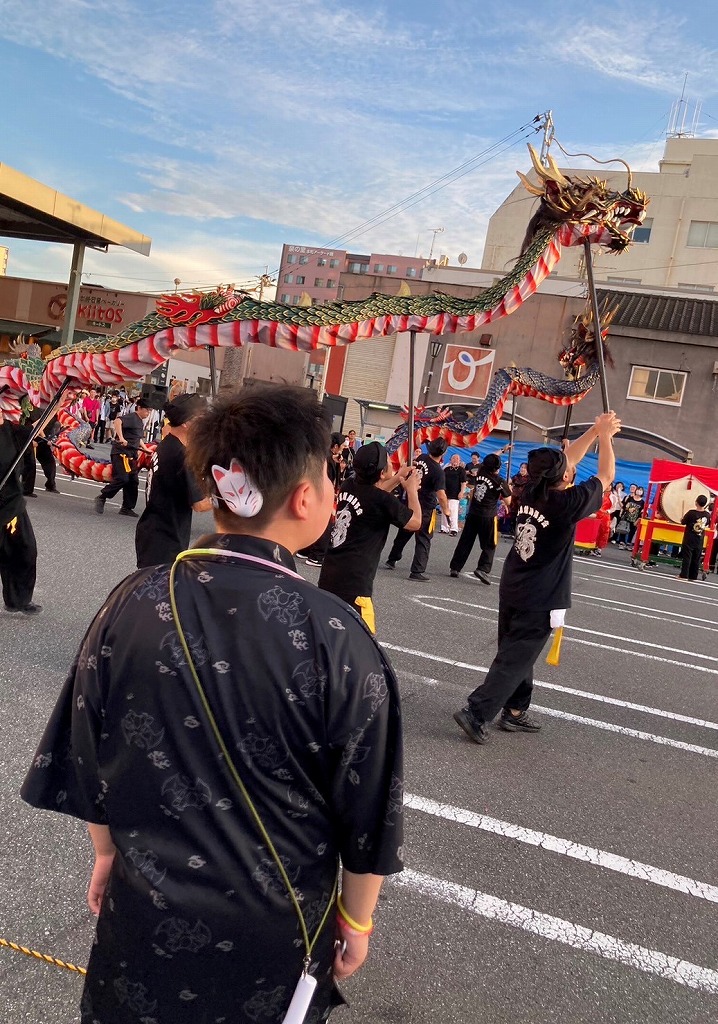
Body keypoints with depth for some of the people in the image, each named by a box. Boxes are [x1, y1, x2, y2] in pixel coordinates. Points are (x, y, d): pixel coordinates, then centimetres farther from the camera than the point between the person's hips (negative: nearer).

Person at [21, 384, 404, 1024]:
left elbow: (86, 761, -3)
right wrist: (356, 920, 4)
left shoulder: (132, 605, -17)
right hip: (278, 929, -1)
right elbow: (368, 815, -14)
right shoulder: (337, 640, -24)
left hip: (146, 906, 2)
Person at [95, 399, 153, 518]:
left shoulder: (140, 422, 20)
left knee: (133, 481, 8)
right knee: (122, 479, -17)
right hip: (121, 453, -10)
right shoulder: (131, 417, -10)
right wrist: (121, 438, -39)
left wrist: (146, 449, 32)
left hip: (131, 455, 10)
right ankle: (101, 498, -2)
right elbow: (117, 421, -31)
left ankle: (127, 508, 15)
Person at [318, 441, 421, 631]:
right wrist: (412, 489, 13)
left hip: (329, 576, 8)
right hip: (351, 585, -8)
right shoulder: (383, 501, -15)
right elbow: (415, 522, 2)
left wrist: (397, 478, 27)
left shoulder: (349, 488, 5)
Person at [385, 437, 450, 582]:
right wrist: (446, 510, -11)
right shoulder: (438, 471, -22)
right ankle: (417, 571, -2)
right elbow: (441, 495, -24)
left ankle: (391, 560, 35)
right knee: (423, 539, 2)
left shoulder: (421, 458, -4)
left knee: (403, 533, 22)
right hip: (425, 508, -6)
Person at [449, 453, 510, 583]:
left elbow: (489, 459, 24)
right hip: (487, 516, -5)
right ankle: (483, 569, -15)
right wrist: (508, 489, 13)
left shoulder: (481, 473, 3)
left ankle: (454, 567, 12)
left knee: (465, 542, 11)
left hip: (472, 513, 5)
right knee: (489, 546, 3)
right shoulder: (500, 481, -11)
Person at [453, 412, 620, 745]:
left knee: (516, 654, 18)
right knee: (514, 660, -2)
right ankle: (476, 713, -6)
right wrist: (605, 436, 8)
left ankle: (514, 711, 28)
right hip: (539, 601, -7)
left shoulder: (532, 492, -3)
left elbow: (565, 460, 13)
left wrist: (594, 432, 16)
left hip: (512, 592, 8)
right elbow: (606, 476, -5)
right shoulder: (567, 504, -20)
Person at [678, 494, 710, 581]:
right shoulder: (707, 515, -2)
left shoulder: (691, 512, -16)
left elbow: (682, 522, -6)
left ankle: (684, 575, -2)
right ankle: (693, 576, 14)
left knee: (687, 557, 0)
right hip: (699, 541, 4)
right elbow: (707, 525, 14)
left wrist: (682, 519, 15)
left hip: (689, 539, -4)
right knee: (696, 559, 10)